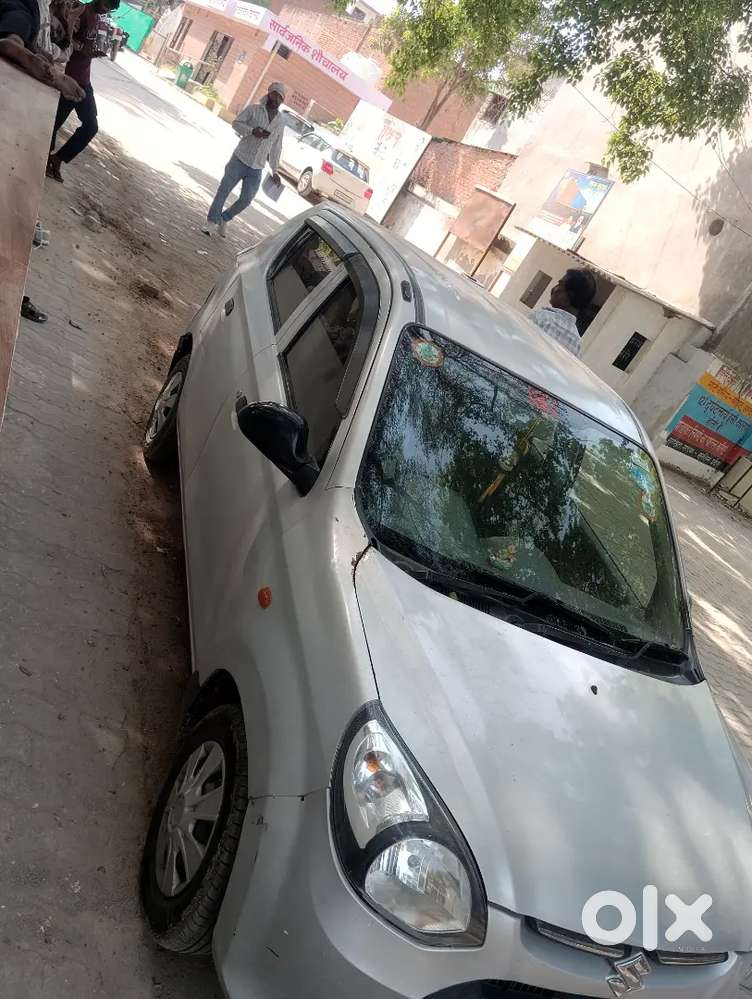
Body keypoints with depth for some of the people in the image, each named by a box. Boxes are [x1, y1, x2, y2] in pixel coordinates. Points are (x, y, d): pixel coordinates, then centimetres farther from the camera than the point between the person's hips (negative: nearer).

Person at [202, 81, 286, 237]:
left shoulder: (281, 121, 11)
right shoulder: (253, 109, 0)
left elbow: (276, 148, 16)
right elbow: (236, 123, -5)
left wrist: (275, 171, 14)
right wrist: (252, 131, -22)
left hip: (256, 169, 3)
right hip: (239, 160, -3)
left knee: (246, 200, 3)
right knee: (223, 191, -2)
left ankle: (224, 219, 25)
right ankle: (212, 222, 9)